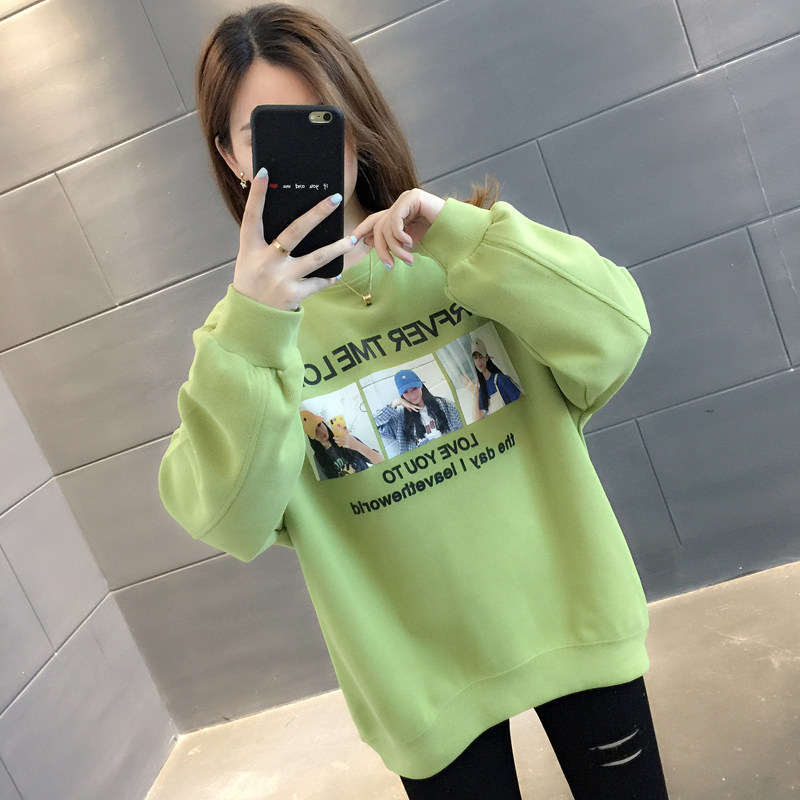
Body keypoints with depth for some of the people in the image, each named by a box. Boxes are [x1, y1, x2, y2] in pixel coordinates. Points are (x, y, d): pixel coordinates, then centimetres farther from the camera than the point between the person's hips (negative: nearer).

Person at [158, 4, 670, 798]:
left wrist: (457, 232, -25)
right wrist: (252, 330, -32)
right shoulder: (243, 324, -6)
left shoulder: (460, 246, -4)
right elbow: (231, 519, -19)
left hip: (569, 613, 2)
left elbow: (615, 335, -16)